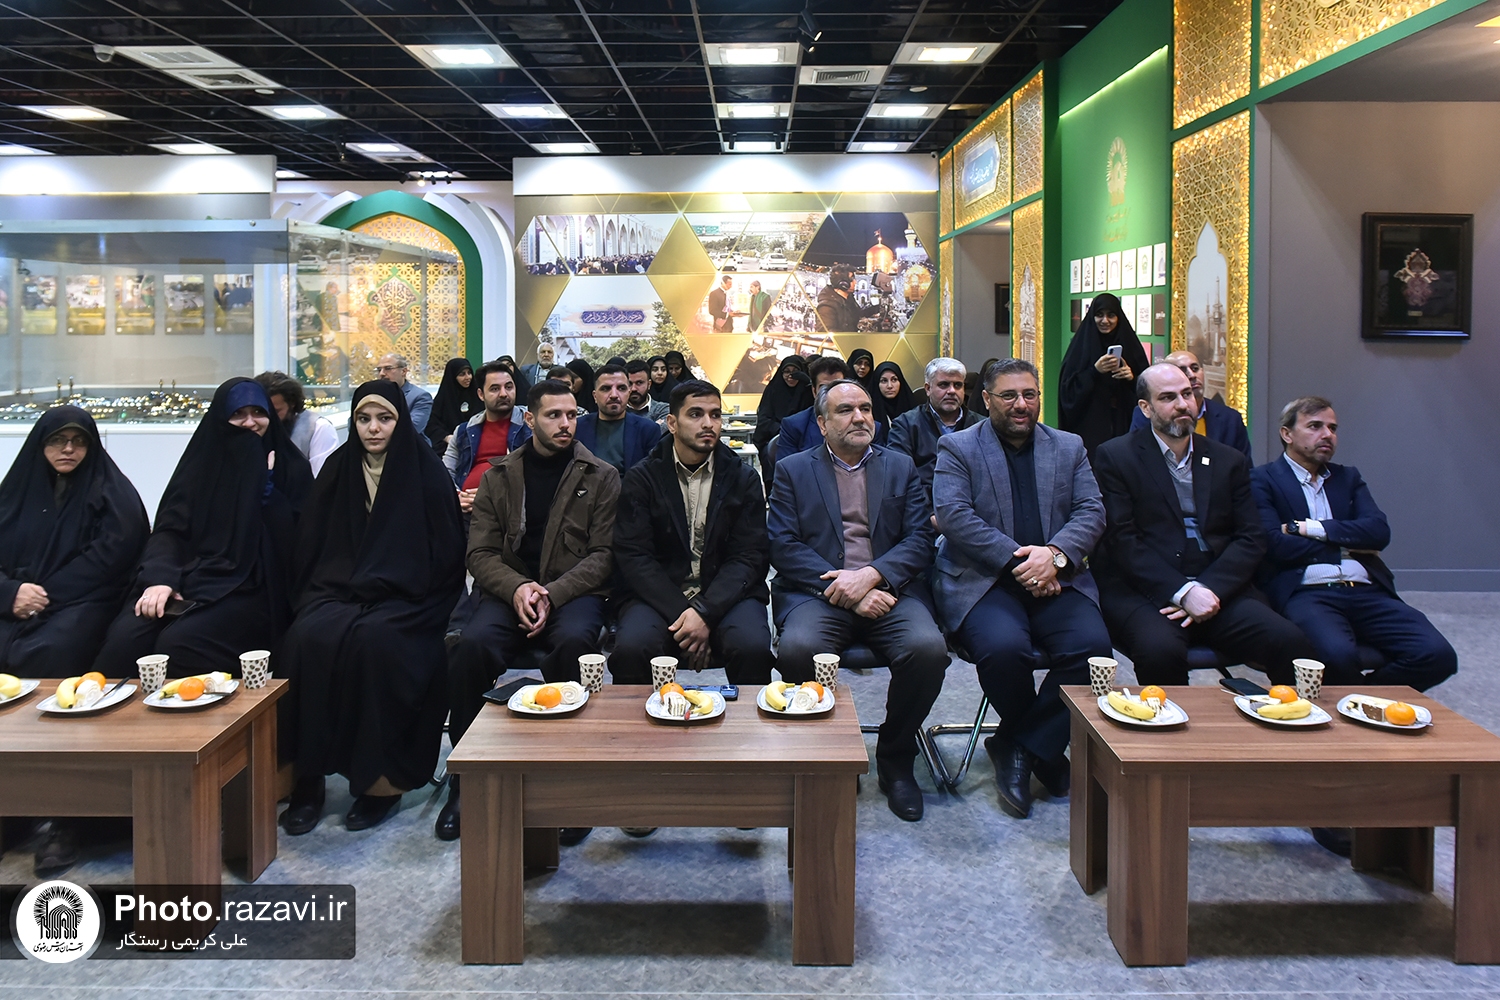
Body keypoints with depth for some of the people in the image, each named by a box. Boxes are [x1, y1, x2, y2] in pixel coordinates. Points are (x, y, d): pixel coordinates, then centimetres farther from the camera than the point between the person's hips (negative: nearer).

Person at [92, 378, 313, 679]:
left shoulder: (291, 467, 8)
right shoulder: (203, 460, 15)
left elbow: (293, 540, -2)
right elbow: (170, 527, 7)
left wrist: (267, 488, -11)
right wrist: (160, 577, -11)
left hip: (250, 589, -3)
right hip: (188, 580, 3)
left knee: (176, 644, -31)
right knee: (123, 639, -27)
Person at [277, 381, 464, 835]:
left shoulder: (426, 472, 1)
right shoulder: (338, 468, 11)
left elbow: (446, 554, -1)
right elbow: (310, 544, 13)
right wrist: (317, 596, -2)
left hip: (404, 597, -3)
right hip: (339, 590, 3)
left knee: (376, 639, -34)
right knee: (309, 637, -29)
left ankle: (382, 779, -22)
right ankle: (309, 775, -21)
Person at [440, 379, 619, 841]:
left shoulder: (601, 477, 7)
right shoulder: (498, 477, 13)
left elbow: (604, 553, 0)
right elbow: (480, 552, 7)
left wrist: (551, 593, -15)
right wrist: (517, 587, -14)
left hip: (575, 591, -1)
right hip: (510, 590, 2)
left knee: (572, 642, -36)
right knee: (472, 645, -30)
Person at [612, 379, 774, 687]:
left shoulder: (744, 479, 8)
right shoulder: (640, 480, 5)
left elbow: (750, 557, -1)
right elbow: (634, 557, -3)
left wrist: (705, 613, -16)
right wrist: (681, 613, -17)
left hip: (726, 595, 1)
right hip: (659, 596, 0)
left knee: (752, 647, -30)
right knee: (631, 649, -30)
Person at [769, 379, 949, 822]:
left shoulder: (901, 467, 18)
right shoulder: (792, 470, 12)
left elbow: (920, 540, 6)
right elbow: (783, 546, -1)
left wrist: (870, 575, -13)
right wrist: (846, 591, -13)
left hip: (888, 590, 2)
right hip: (819, 592, -1)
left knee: (929, 648, -29)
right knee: (798, 649, -34)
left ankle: (895, 759, -3)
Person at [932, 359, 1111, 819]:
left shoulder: (1070, 447, 18)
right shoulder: (957, 448, 7)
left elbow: (1092, 513, 6)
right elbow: (954, 516, -7)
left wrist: (1054, 554, -14)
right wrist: (1018, 560, -16)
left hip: (1055, 577, 3)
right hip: (983, 579, -3)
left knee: (1092, 644, -26)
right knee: (1004, 647, -32)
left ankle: (1020, 747, -7)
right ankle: (1044, 749, -1)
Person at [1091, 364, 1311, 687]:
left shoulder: (1229, 461, 17)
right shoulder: (1115, 457, 4)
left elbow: (1251, 539, 8)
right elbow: (1121, 540, -5)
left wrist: (1210, 589, -9)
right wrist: (1182, 592, -15)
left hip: (1217, 590, 4)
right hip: (1145, 592, -3)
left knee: (1290, 642, -22)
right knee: (1161, 650, -34)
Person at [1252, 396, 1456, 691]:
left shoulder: (1348, 477, 24)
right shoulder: (1263, 480, 8)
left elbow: (1379, 531, 6)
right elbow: (1275, 544, -8)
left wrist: (1310, 528, -4)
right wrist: (1347, 544, 3)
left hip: (1367, 592, 5)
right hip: (1306, 593, -5)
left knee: (1438, 655, -20)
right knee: (1339, 655, -37)